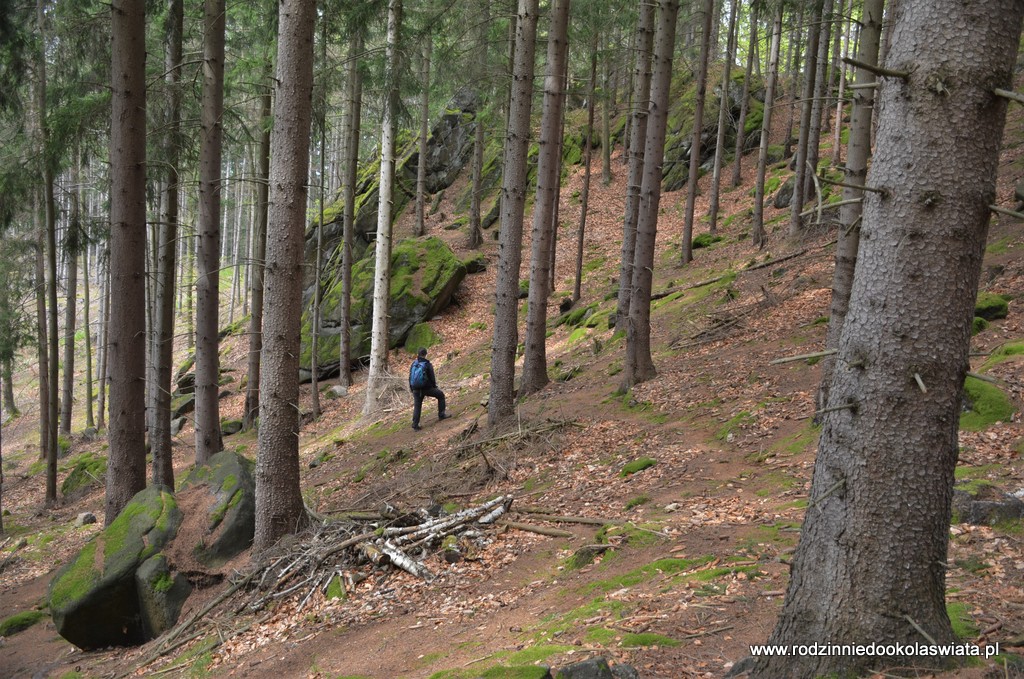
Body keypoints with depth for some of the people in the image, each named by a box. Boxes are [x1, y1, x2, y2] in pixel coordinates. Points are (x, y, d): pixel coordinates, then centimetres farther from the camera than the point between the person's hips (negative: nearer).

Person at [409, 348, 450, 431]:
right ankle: (441, 415, 15)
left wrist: (411, 388, 19)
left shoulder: (413, 364, 1)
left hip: (416, 389, 4)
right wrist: (434, 386, 10)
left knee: (417, 406, 13)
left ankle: (415, 426, 10)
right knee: (441, 395, 17)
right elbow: (432, 377, -7)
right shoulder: (427, 365, -11)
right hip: (426, 388, -4)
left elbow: (410, 377, 7)